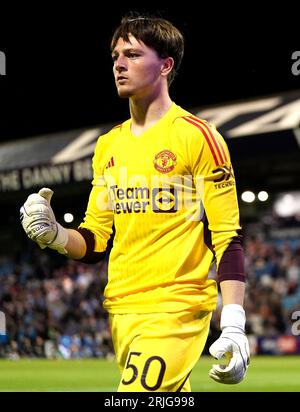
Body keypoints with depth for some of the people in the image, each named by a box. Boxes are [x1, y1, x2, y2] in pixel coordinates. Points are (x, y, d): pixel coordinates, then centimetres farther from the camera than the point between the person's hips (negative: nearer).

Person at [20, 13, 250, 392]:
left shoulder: (197, 136, -5)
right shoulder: (108, 146, 14)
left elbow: (226, 238, -8)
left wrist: (233, 326, -16)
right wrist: (55, 235, -5)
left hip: (176, 310, -6)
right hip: (121, 310, 6)